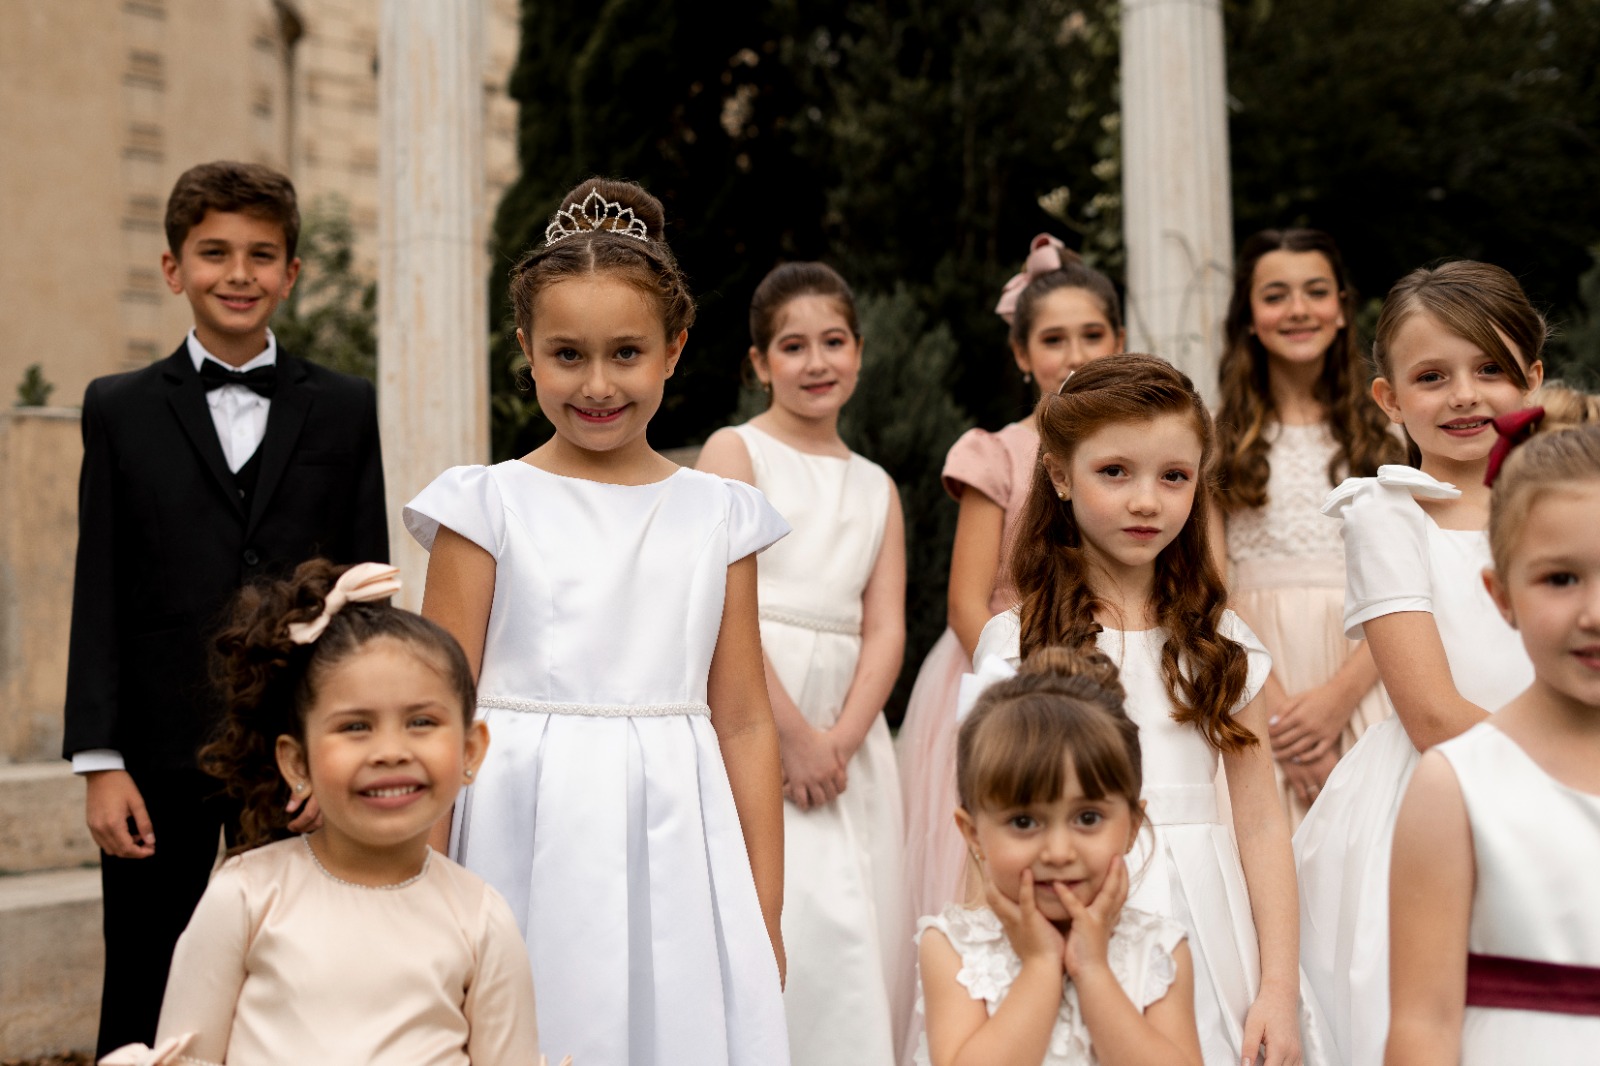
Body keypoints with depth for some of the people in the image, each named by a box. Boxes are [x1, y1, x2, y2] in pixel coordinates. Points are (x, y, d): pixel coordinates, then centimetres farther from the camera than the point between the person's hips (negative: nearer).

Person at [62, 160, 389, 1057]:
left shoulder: (346, 410, 6)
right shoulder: (121, 410, 6)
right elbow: (99, 595, 2)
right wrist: (100, 762, -4)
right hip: (161, 759, 0)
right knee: (144, 1004, 8)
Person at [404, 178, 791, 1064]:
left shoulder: (718, 515, 6)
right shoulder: (489, 507, 0)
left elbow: (744, 721, 6)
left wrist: (765, 919, 5)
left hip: (675, 853, 2)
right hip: (531, 851, -2)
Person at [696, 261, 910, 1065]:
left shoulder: (877, 488, 17)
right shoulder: (735, 452, 2)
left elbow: (885, 630, 7)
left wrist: (841, 738, -9)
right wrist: (794, 735, -14)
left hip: (847, 734, 5)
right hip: (749, 720, -5)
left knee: (863, 937, 2)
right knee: (790, 929, -12)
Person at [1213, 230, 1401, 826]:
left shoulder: (1386, 434, 8)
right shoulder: (1218, 437, 4)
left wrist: (1340, 696, -13)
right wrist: (1279, 709, -13)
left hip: (1365, 678, 1)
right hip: (1253, 675, -1)